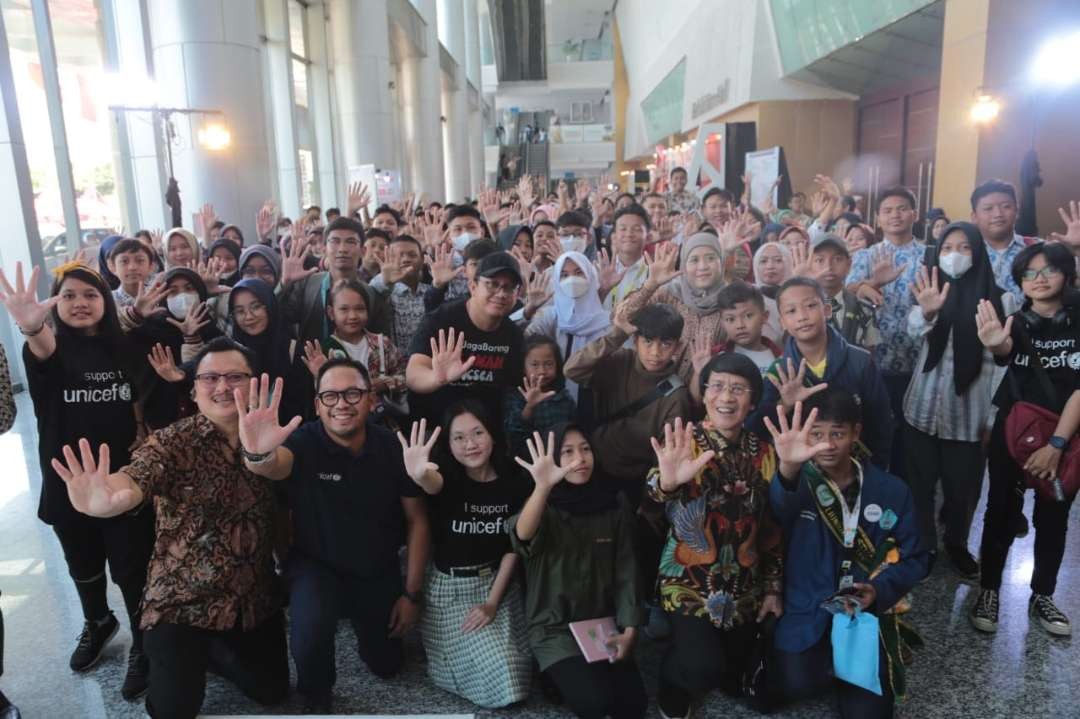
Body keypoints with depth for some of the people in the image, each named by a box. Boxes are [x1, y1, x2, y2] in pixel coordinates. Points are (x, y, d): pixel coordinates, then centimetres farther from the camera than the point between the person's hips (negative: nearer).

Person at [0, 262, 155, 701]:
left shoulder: (122, 348, -2)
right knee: (83, 566, 22)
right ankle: (97, 623, 49)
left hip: (123, 478, 0)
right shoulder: (51, 347, -10)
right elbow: (42, 350, -37)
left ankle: (142, 646, 23)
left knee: (131, 569, 2)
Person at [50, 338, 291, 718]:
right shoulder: (173, 441, -16)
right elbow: (136, 477, -38)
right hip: (182, 600, -3)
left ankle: (211, 650, 41)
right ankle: (184, 655, 31)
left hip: (254, 597, 4)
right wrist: (104, 498, -58)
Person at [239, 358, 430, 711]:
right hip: (316, 564, -3)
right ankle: (317, 699, 2)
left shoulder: (394, 447, -15)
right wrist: (257, 454, -73)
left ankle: (359, 620, 49)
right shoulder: (304, 443, -23)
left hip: (379, 570, 3)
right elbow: (275, 465, -48)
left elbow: (417, 521, -7)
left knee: (386, 666, 16)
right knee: (310, 633, -33)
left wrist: (412, 593, -6)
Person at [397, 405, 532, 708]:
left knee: (519, 675, 6)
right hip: (451, 588, -3)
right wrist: (419, 475, -67)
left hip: (498, 583, 4)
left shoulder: (514, 481, -7)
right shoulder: (447, 478, -15)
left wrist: (493, 601, -9)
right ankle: (452, 653, 19)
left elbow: (513, 546, -3)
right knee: (502, 678, -11)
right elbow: (432, 484, -42)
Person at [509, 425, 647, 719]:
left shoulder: (615, 504, -1)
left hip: (603, 623, 3)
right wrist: (542, 487, -54)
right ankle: (565, 678, 9)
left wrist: (629, 630, -7)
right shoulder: (545, 506, -11)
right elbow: (522, 536, -36)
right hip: (555, 628, -3)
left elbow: (626, 571, 3)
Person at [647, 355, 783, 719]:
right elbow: (657, 491, -33)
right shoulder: (685, 443, -13)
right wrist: (667, 481, -56)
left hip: (744, 584, 5)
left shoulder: (763, 452, 0)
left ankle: (686, 648, 45)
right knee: (704, 669, -22)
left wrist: (773, 587, 9)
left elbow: (772, 524, 8)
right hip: (689, 579, -4)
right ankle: (672, 683, 13)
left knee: (734, 681, 13)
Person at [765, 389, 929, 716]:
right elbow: (778, 508, -35)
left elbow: (914, 558, 7)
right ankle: (836, 665, 13)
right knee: (793, 685, -22)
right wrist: (788, 469, -59)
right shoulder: (799, 481, -9)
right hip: (807, 612, -1)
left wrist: (879, 590, -14)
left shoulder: (892, 490, 0)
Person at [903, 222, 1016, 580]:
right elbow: (914, 327, -21)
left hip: (970, 411, 0)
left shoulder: (999, 299, -2)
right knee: (920, 483, 7)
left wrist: (995, 417, -2)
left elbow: (1001, 362, -1)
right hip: (925, 407, 1)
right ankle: (921, 545, 27)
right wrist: (926, 311, -43)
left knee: (962, 486, 12)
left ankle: (956, 544, 36)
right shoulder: (932, 291, 1)